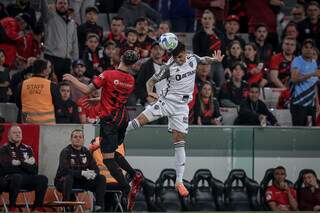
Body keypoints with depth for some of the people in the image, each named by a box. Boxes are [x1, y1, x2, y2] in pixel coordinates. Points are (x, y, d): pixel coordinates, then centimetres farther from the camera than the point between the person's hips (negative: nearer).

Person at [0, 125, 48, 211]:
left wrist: (19, 162, -7)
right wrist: (25, 163, -6)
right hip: (9, 178, -4)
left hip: (26, 179, 4)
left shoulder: (27, 149, 18)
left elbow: (34, 170, 8)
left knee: (43, 179, -21)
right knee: (17, 177, -38)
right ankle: (12, 207, -25)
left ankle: (37, 208, -14)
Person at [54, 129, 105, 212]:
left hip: (81, 180, 6)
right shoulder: (66, 152, -12)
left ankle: (99, 206, -8)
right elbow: (64, 170, -27)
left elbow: (95, 168, 3)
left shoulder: (86, 152, 7)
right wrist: (82, 173, -35)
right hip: (62, 182, -6)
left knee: (101, 178, -7)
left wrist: (93, 173, -23)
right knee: (68, 178, -40)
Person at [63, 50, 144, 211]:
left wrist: (72, 79, 1)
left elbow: (87, 90, -14)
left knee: (108, 158, -5)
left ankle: (127, 190, -16)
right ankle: (134, 175, 7)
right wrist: (97, 99, 30)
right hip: (123, 118, 6)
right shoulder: (131, 80, 4)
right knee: (112, 153, 23)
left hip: (109, 119, -6)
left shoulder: (108, 75, -14)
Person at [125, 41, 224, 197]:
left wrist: (215, 59, 3)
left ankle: (179, 181, 2)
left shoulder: (193, 59, 2)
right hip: (166, 101, -2)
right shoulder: (168, 67, -8)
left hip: (181, 106, 2)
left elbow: (204, 60, 24)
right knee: (140, 120, -19)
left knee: (179, 142, -1)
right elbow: (151, 81, -2)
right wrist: (150, 93, -22)